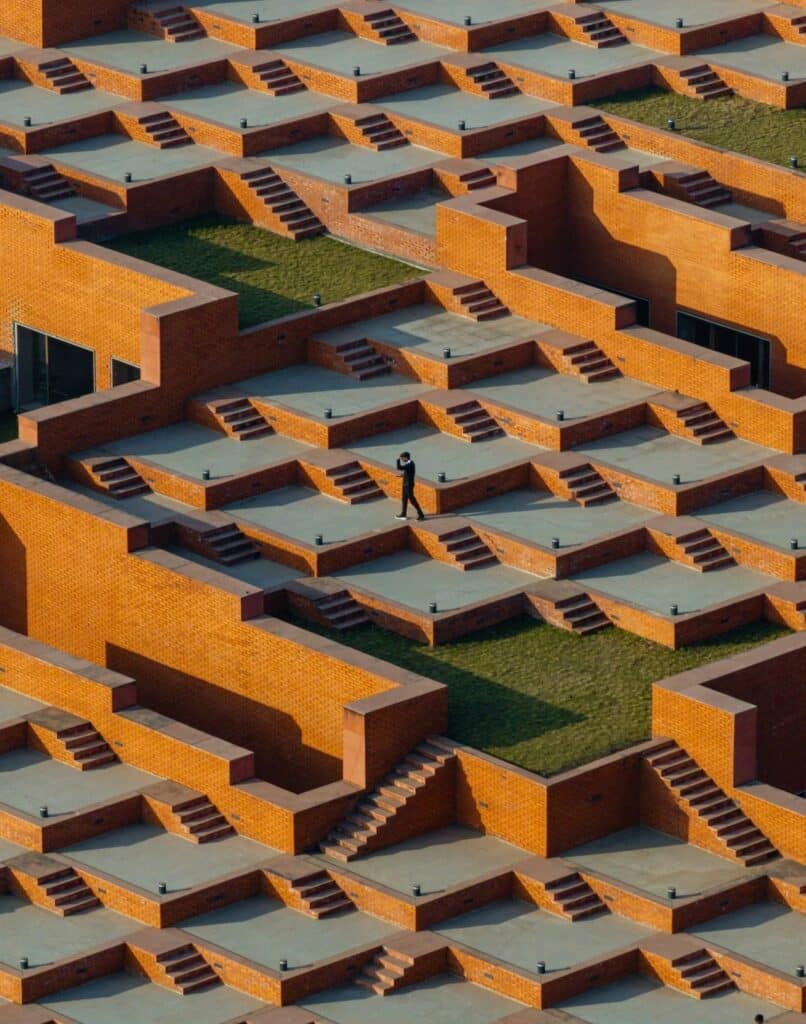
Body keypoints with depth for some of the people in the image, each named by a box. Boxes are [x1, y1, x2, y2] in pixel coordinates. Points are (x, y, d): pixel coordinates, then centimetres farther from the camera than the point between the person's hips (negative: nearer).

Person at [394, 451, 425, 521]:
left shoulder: (409, 464, -26)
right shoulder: (409, 463, 4)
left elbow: (399, 468, -33)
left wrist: (398, 460, -23)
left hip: (409, 484, -10)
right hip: (406, 484, 10)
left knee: (412, 499, -4)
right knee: (404, 499, 20)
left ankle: (420, 515, 0)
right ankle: (403, 514, 33)